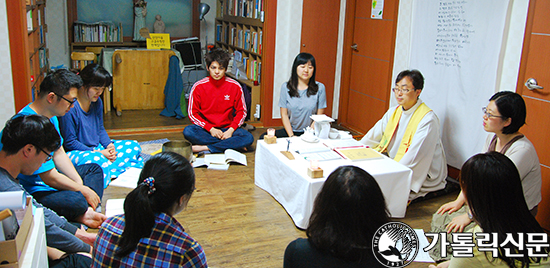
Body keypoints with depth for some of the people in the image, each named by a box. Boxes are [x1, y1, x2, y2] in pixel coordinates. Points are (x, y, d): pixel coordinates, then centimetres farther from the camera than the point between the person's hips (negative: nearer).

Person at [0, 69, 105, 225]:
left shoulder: (50, 117, 4)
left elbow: (59, 154, 12)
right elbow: (50, 178, -26)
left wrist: (79, 182, 1)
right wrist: (84, 190, -13)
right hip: (30, 193, -11)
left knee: (94, 169, 17)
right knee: (76, 201, -37)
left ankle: (85, 214, -4)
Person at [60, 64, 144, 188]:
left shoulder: (97, 101, 5)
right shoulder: (71, 107, -21)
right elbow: (70, 142, -18)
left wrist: (109, 145, -6)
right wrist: (98, 153, -19)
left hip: (98, 148, 9)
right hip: (76, 153, -9)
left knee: (134, 146, 0)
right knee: (97, 160, -42)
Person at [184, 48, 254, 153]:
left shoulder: (235, 86, -3)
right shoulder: (199, 86, -4)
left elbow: (241, 112, 3)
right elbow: (192, 113, -3)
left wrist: (231, 130, -13)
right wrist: (210, 129, -15)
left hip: (227, 129, 1)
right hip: (206, 129, 0)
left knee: (249, 138, -27)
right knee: (188, 131, -31)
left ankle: (205, 148, -24)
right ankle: (231, 144, -23)